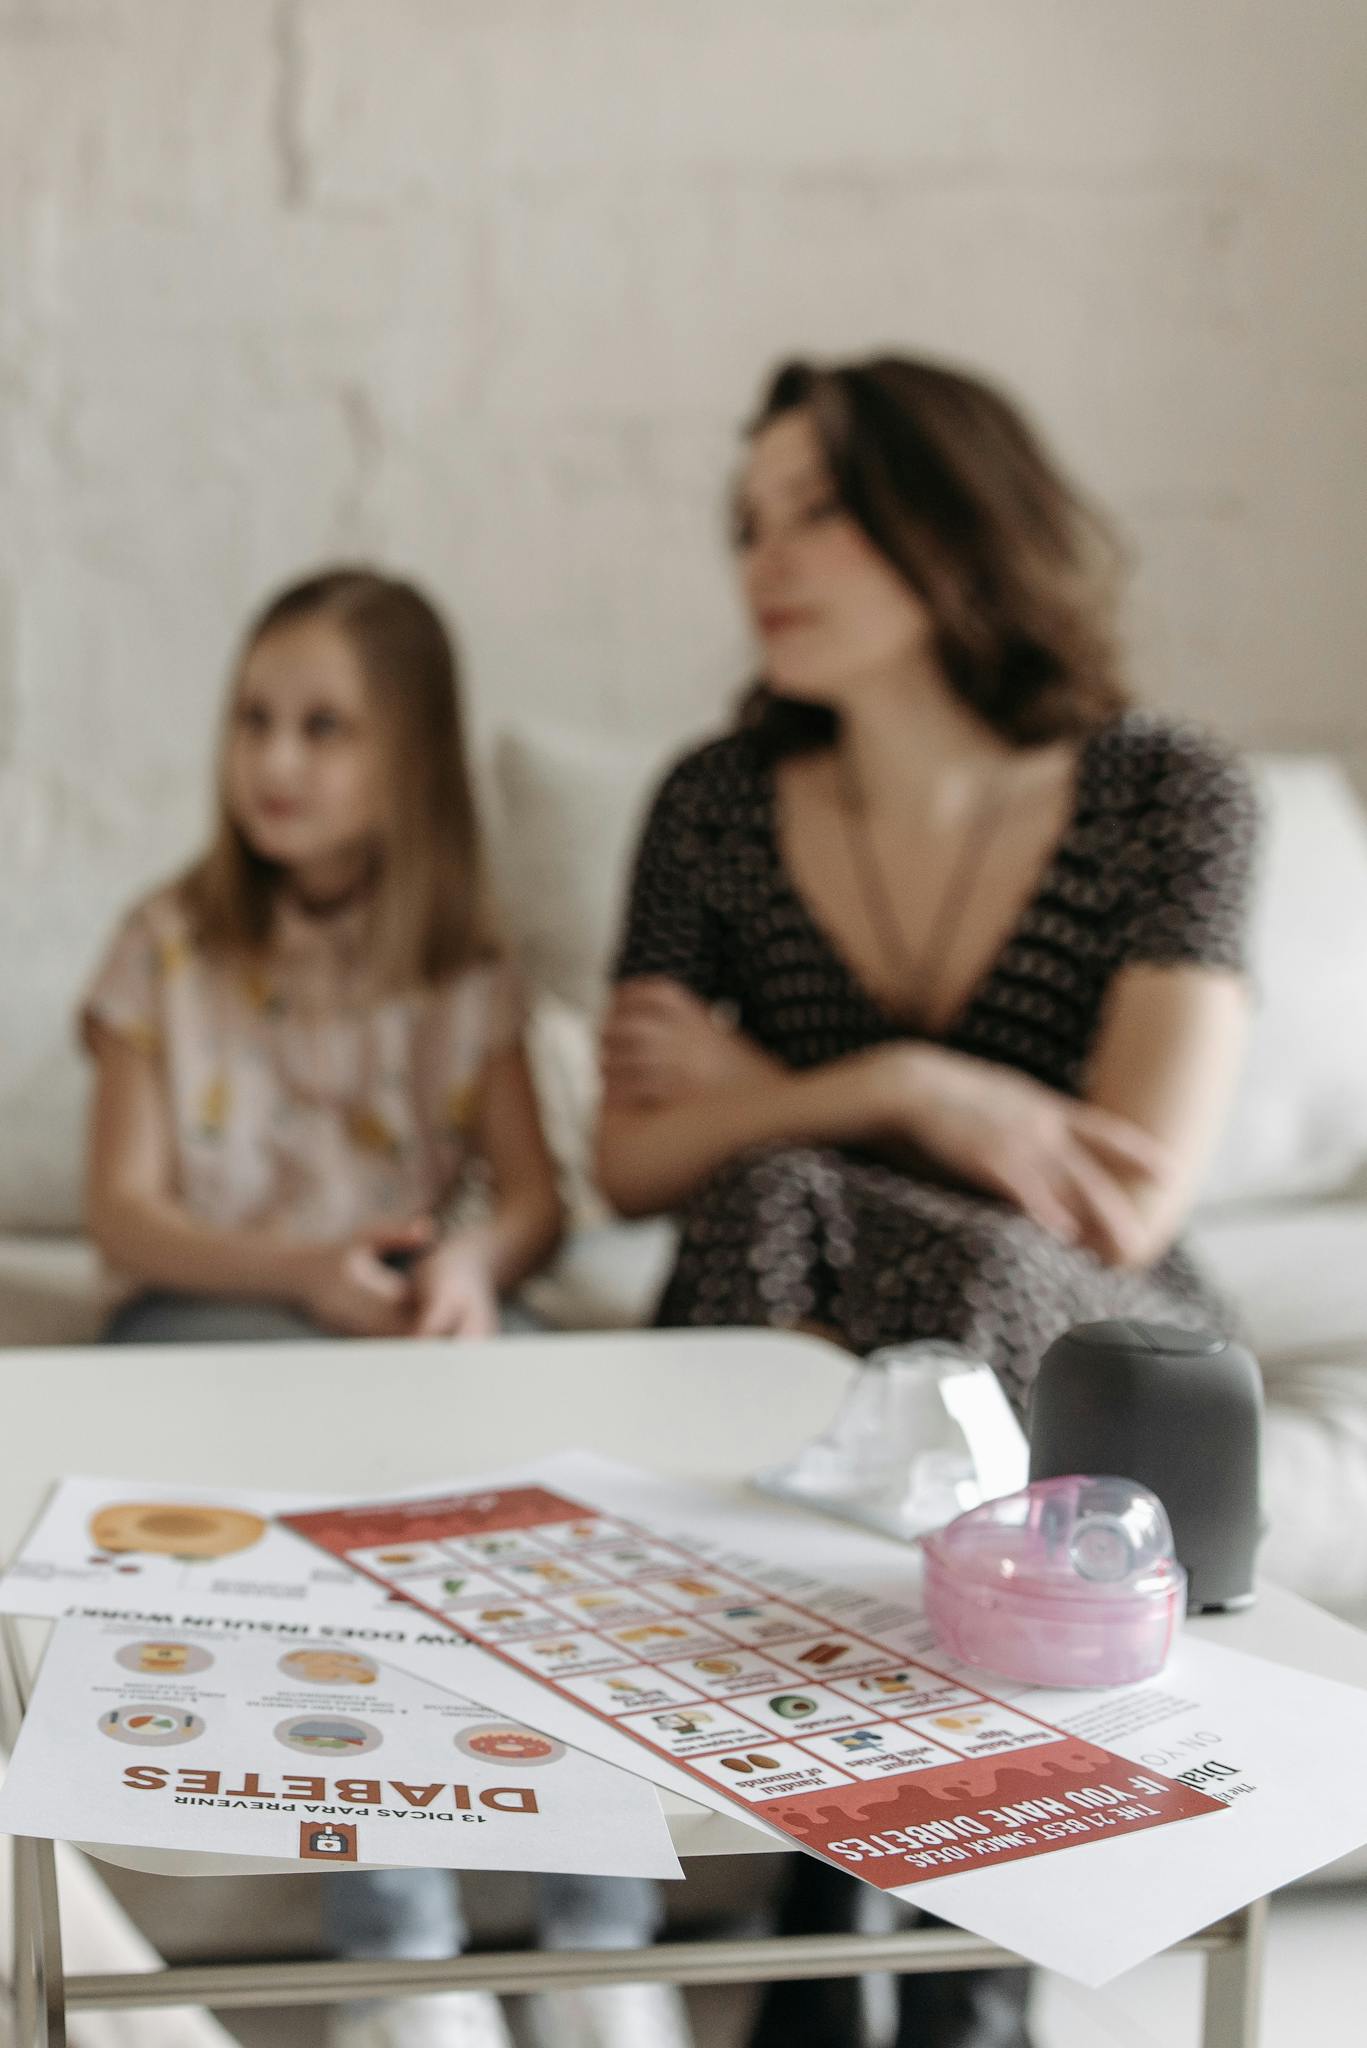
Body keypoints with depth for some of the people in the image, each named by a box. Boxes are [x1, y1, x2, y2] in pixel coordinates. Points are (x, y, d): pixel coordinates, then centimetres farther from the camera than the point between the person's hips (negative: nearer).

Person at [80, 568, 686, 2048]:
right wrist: (304, 1268, -18)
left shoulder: (466, 970, 13)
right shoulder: (169, 948, 7)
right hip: (210, 1316, -1)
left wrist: (476, 1258, -20)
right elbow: (123, 1213, 1)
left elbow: (534, 1195, 6)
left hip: (420, 1322, 2)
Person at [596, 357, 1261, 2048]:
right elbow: (631, 1165, -2)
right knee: (780, 1220, -32)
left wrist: (757, 1096, -12)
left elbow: (1126, 1213, -17)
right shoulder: (717, 809, -2)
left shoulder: (1166, 797, -10)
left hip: (1079, 1355, -2)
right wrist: (896, 1092, -19)